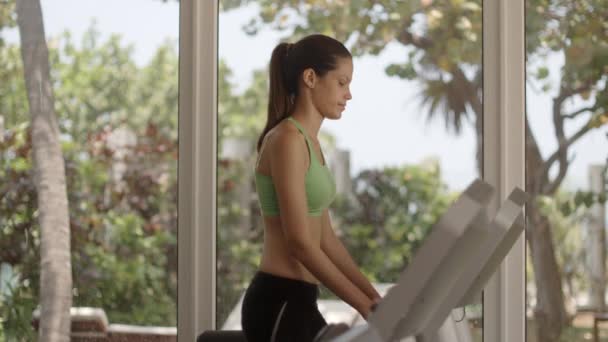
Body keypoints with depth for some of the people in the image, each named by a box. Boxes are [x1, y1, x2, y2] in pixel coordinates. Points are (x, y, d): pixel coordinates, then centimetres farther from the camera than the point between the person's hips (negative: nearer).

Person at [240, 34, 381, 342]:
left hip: (297, 301, 10)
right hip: (278, 304, -10)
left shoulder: (308, 142, 15)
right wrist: (364, 305, -18)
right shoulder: (286, 140, -15)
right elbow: (300, 243, -20)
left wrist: (372, 295, 13)